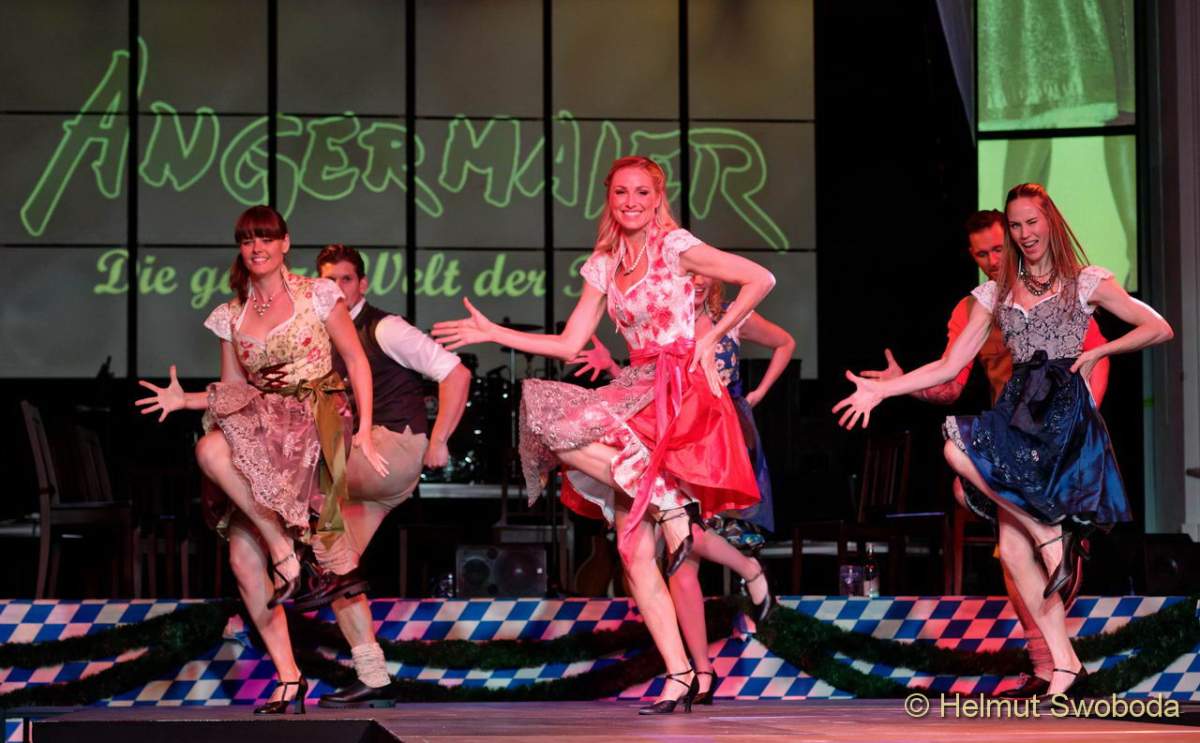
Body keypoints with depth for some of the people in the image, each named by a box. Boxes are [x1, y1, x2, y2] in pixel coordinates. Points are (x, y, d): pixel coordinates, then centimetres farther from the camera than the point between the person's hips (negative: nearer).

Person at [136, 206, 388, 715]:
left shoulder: (316, 295, 2)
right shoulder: (231, 317, 13)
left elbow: (356, 360, 3)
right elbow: (232, 392, 15)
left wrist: (364, 431, -4)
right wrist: (184, 400, -3)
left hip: (314, 426, -5)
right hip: (260, 434, 5)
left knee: (212, 449, -33)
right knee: (243, 557, -9)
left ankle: (283, 546, -18)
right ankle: (288, 677, -2)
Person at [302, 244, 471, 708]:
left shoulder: (384, 330, -6)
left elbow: (455, 373, -11)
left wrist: (438, 443, -13)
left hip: (397, 448, -8)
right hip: (360, 461, 8)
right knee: (338, 569, 3)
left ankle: (339, 571, -14)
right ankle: (374, 681, 7)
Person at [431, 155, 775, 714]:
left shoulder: (674, 246, -3)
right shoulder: (603, 266, 14)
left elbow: (761, 279, -8)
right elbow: (569, 345, 12)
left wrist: (712, 337, -8)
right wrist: (492, 333, 9)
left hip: (678, 388, -6)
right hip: (636, 393, 6)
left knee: (565, 428, -29)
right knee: (634, 552, -4)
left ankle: (670, 503, -18)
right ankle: (679, 676, -3)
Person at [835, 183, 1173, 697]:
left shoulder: (1085, 282, 6)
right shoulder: (996, 294, 16)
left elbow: (1159, 329, 5)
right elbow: (949, 367, 11)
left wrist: (1096, 353, -2)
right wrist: (881, 389, 1)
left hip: (1065, 410, -5)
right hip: (1018, 413, 5)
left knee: (959, 446, -30)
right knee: (1013, 548, -5)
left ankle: (1046, 528, -14)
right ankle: (1064, 663, 0)